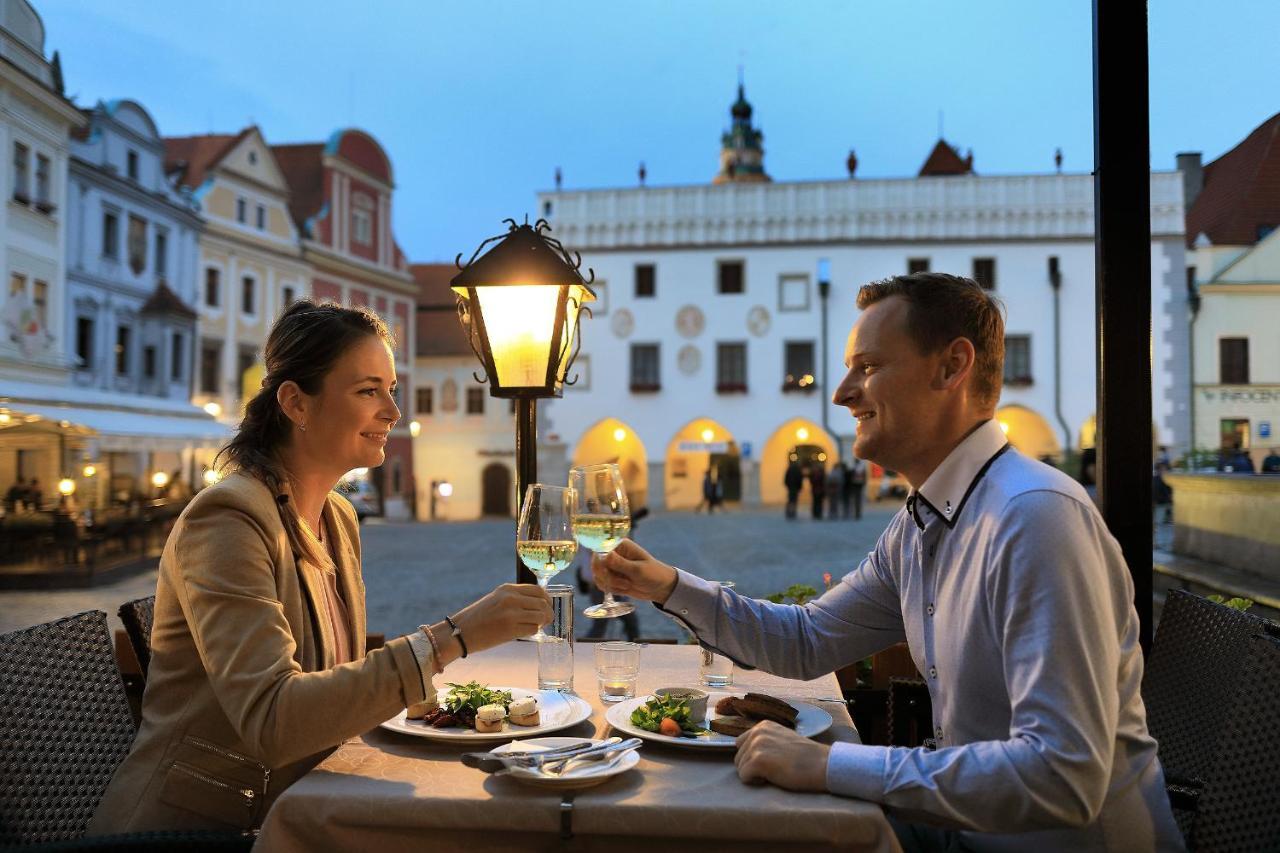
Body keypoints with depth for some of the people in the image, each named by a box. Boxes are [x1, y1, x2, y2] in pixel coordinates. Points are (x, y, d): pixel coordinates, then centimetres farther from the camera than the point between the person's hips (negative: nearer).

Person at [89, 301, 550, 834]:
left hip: (287, 813, 7)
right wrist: (452, 638, -34)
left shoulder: (339, 519, 7)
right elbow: (270, 721, -30)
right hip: (191, 824, -7)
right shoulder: (227, 518, -19)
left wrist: (419, 699, -7)